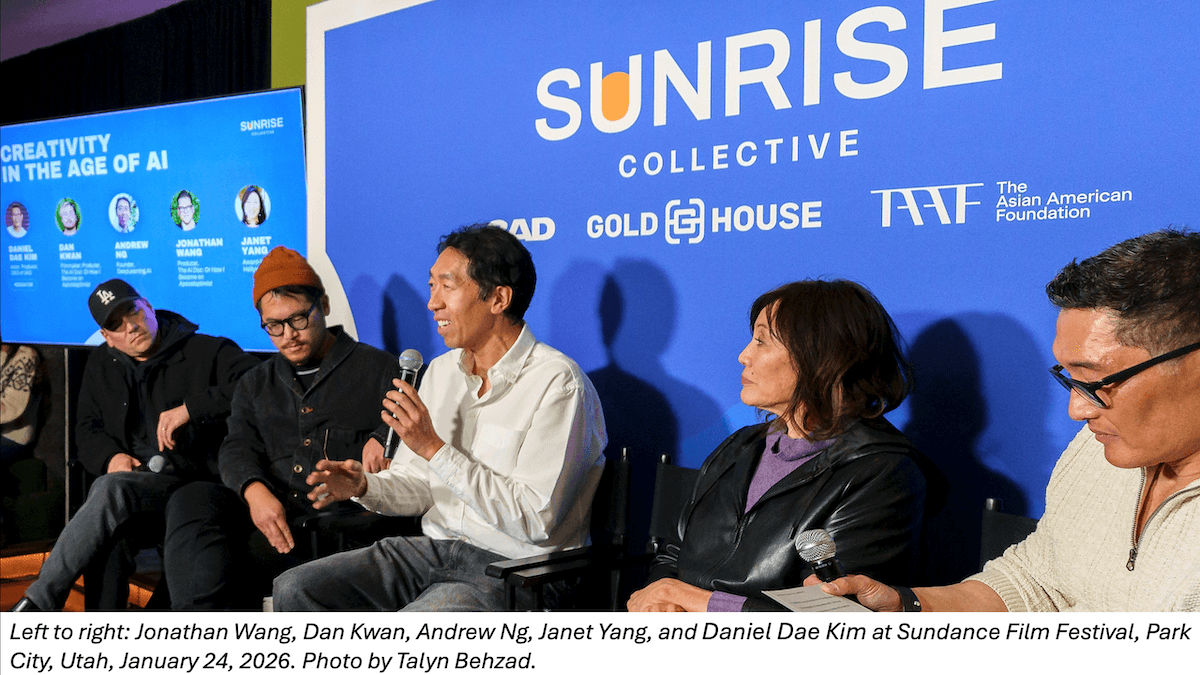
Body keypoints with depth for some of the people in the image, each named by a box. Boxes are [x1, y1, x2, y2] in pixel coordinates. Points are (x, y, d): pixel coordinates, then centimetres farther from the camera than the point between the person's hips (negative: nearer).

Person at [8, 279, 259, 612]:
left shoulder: (206, 351, 6)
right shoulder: (100, 366, 24)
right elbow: (87, 430, 25)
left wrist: (189, 409, -15)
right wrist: (111, 456, 2)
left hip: (198, 482, -3)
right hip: (135, 480, 3)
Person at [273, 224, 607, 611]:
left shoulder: (557, 383, -14)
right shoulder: (441, 370, 11)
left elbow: (533, 520, -20)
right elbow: (419, 487, 15)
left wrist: (434, 449, -20)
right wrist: (364, 486, -7)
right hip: (435, 548, 7)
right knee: (295, 588, -6)